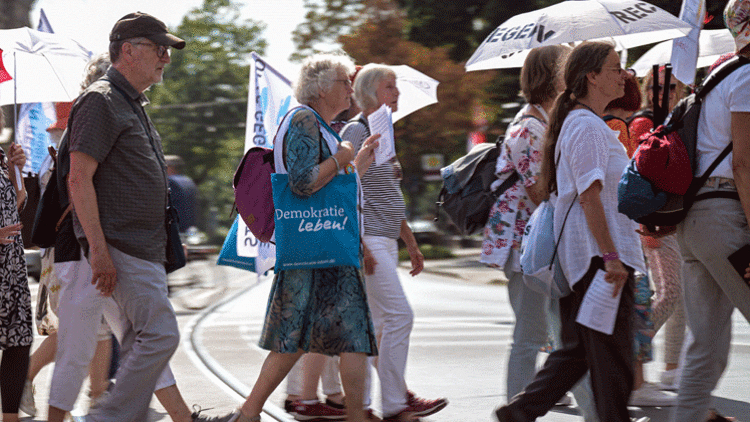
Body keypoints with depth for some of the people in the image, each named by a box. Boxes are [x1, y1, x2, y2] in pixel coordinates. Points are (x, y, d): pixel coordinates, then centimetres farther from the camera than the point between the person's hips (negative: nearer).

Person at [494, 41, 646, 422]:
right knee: (610, 349, -4)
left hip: (586, 257, 10)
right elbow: (590, 196, -21)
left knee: (579, 347, 11)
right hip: (598, 252, -10)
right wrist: (611, 257, -25)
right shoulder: (587, 126, -13)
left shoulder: (584, 122, 19)